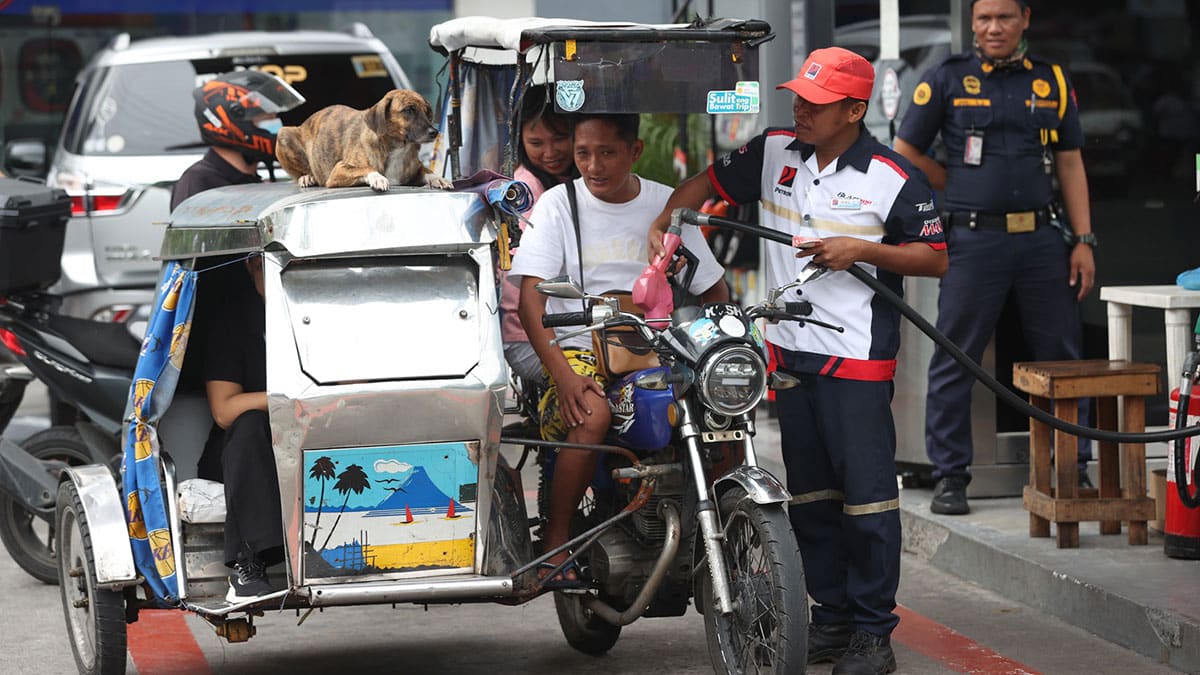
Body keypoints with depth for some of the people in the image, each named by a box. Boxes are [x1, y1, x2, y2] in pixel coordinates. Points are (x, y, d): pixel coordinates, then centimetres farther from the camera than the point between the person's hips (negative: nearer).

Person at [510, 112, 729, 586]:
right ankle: (555, 540, -19)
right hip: (578, 350, -3)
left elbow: (714, 290, 16)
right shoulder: (559, 204, 1)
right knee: (591, 417, -36)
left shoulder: (666, 205, 9)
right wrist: (562, 374, -23)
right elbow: (530, 298, -8)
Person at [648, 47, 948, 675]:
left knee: (866, 494, -7)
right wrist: (663, 220, 2)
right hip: (789, 352, 6)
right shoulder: (773, 153, 6)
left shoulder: (893, 177, -8)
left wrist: (860, 250, -16)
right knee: (810, 494, 11)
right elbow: (711, 180, 18)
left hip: (858, 358, -5)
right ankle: (831, 617, 20)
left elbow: (936, 258, -5)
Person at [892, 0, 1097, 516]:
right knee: (954, 362, -1)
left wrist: (1084, 241, 4)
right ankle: (950, 476, 7)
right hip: (975, 241, -2)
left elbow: (1070, 164, 11)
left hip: (1042, 238, 3)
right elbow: (905, 153, 6)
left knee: (1061, 358, 6)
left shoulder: (1052, 82, 10)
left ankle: (1074, 469, 16)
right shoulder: (946, 80, 2)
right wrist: (966, 190, 6)